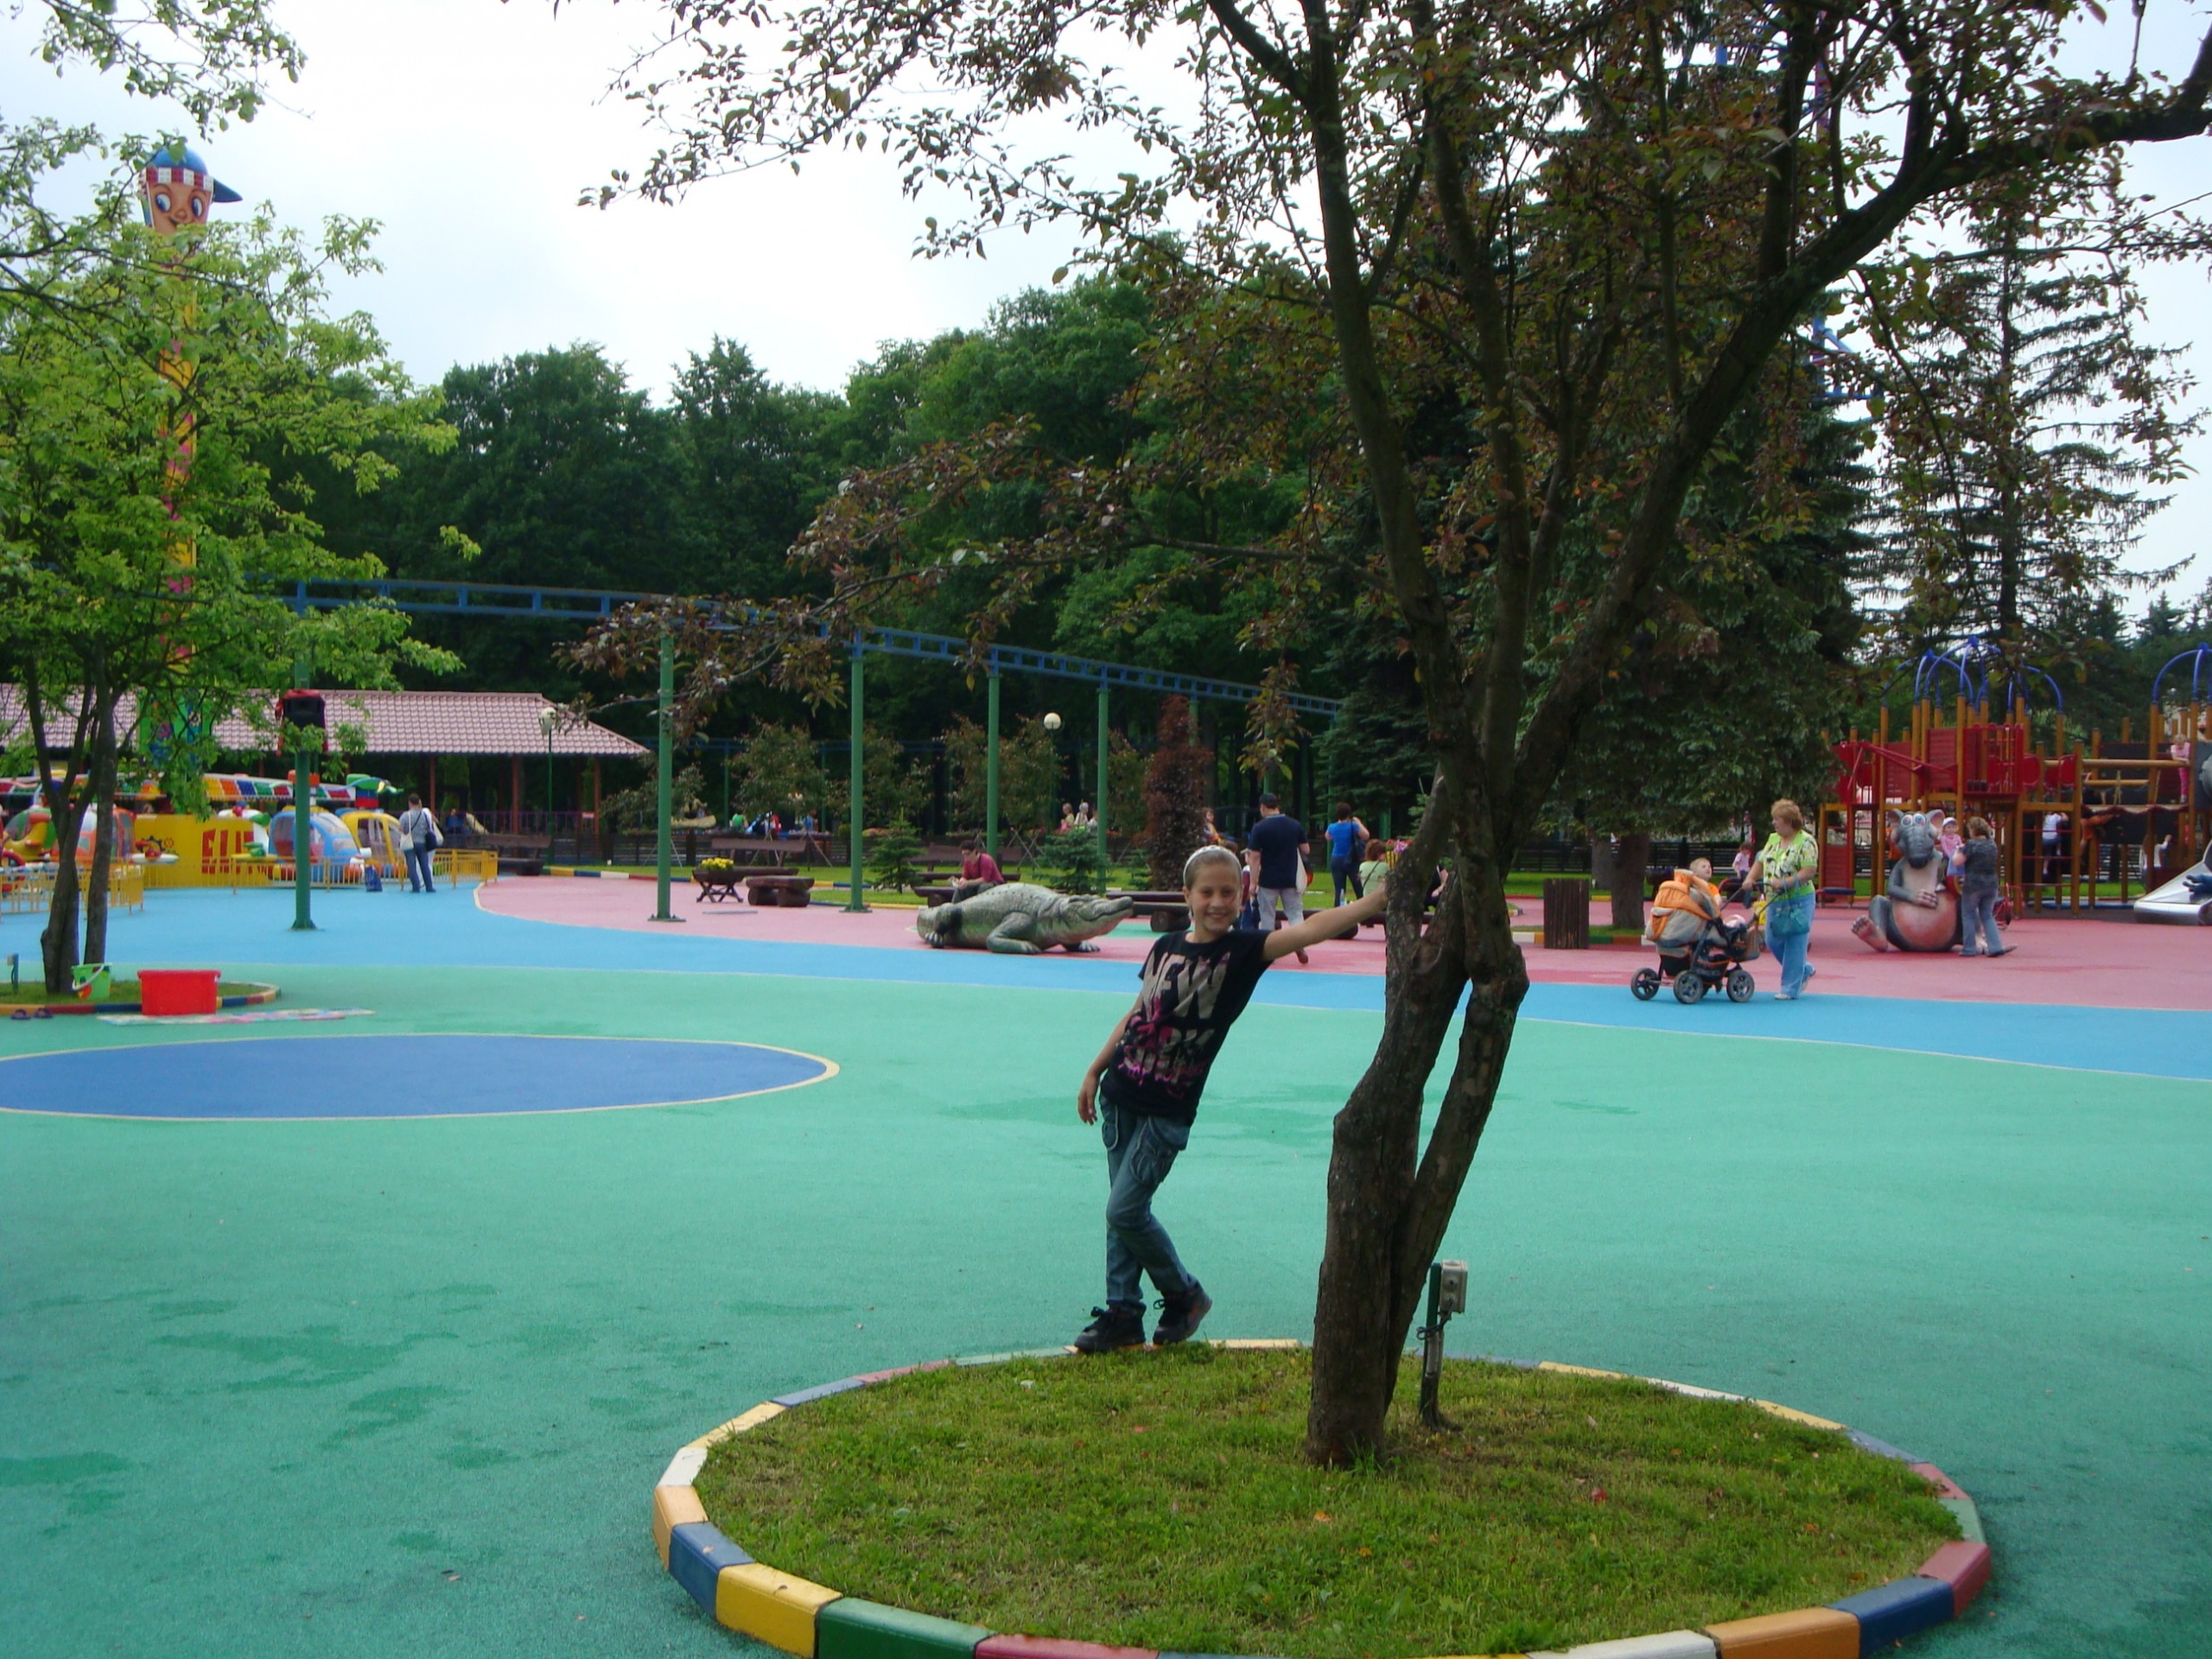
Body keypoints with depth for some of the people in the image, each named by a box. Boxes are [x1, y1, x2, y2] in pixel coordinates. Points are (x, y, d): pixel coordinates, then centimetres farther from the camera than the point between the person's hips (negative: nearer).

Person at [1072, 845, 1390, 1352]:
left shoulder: (1243, 950, -10)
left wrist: (1377, 899, -36)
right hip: (1119, 1096, 5)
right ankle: (1123, 1313, 21)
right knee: (1121, 1210, 10)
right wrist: (1095, 1071, 18)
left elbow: (1311, 929, -24)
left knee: (1125, 1210, -7)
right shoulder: (1166, 947, 5)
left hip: (1167, 1111, -5)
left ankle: (1185, 1295, 15)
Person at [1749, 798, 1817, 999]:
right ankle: (1804, 970, 31)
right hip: (1775, 901, 8)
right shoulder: (1773, 839, 13)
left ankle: (1790, 988, 2)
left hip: (1798, 901, -8)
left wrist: (1784, 882, -24)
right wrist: (1750, 879, -3)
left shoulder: (1806, 842, -10)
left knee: (1794, 944, -4)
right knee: (1773, 941, 10)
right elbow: (1761, 862, 15)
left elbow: (1809, 871, -17)